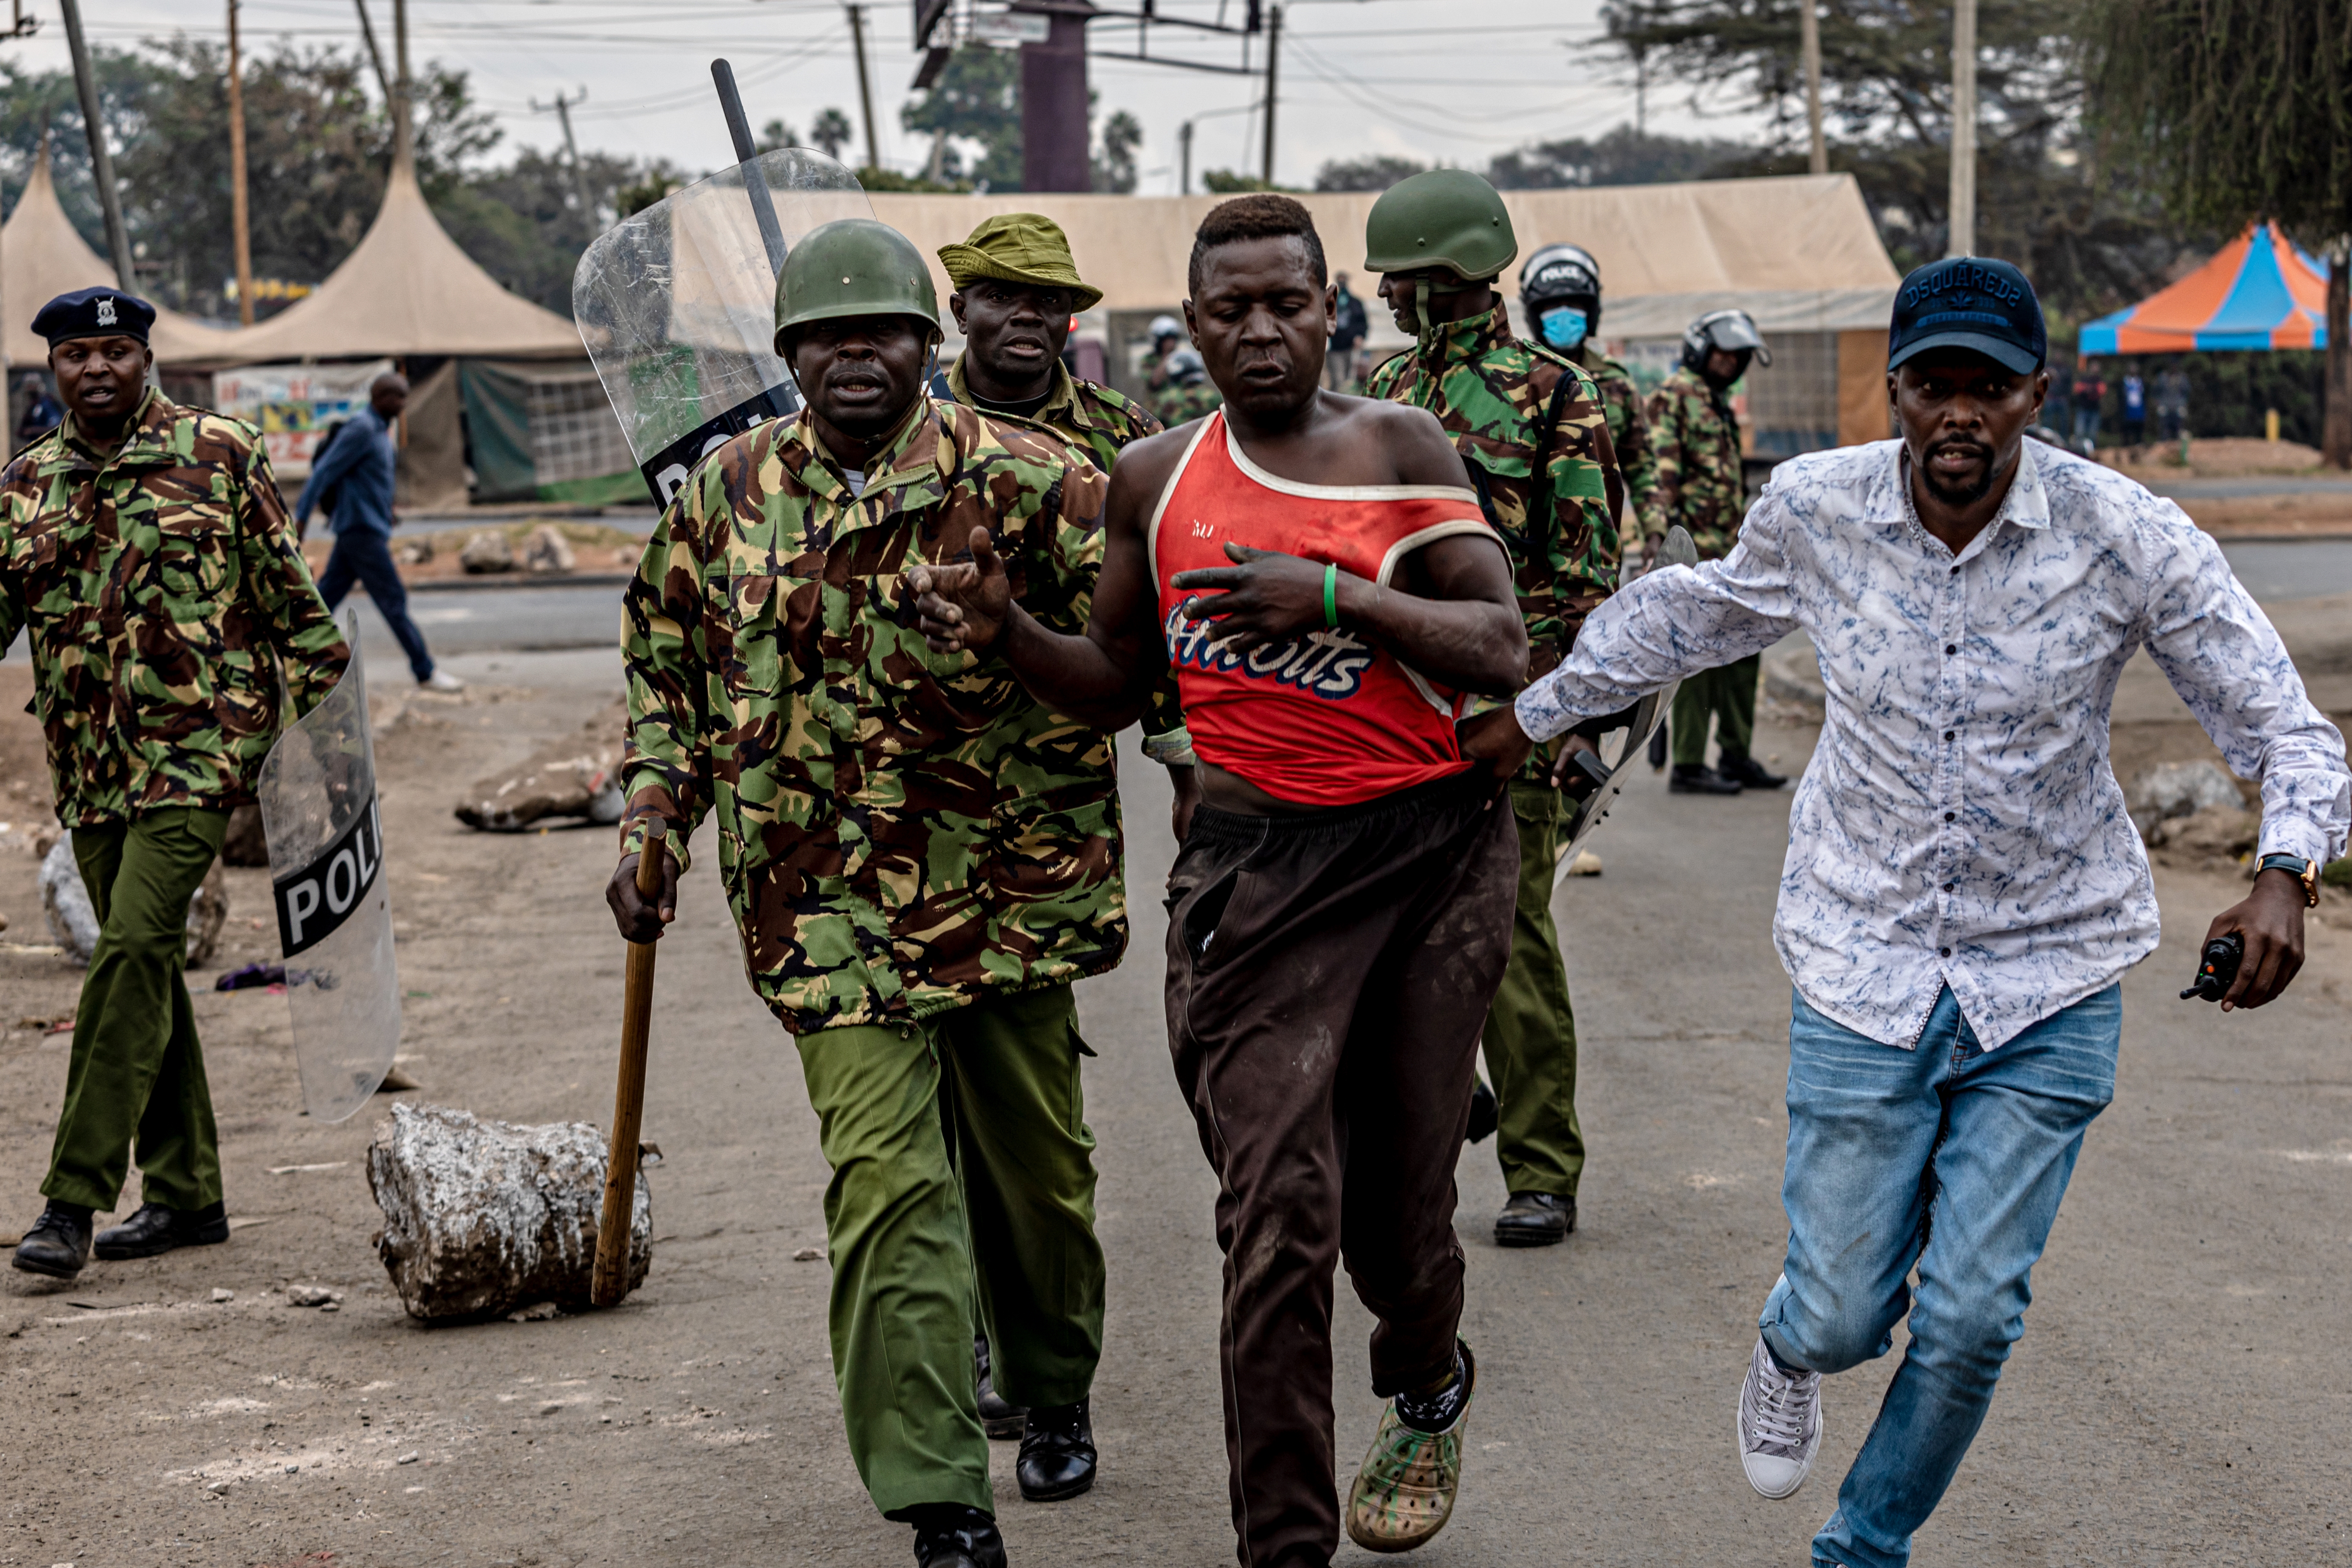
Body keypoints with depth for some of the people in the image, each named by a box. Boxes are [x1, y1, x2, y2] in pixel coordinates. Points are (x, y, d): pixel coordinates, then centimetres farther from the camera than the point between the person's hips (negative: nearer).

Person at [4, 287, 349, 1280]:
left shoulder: (219, 455, 0)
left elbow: (289, 596, 3)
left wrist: (322, 708, 1)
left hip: (198, 751, -5)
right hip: (90, 768, 5)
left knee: (134, 951, -15)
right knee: (145, 969, 10)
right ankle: (186, 1196, 19)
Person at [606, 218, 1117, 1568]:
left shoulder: (1022, 479, -4)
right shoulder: (725, 497, 6)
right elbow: (667, 677, 15)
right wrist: (652, 827, 6)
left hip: (1011, 890, 0)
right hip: (830, 908, 0)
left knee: (1037, 1166, 14)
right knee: (888, 1186, -10)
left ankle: (1055, 1396, 42)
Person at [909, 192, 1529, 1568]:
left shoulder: (1399, 447, -1)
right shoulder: (1157, 478, 8)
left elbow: (1504, 650, -9)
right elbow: (1116, 687, 18)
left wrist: (1335, 596, -20)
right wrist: (1006, 629, -1)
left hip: (1431, 852, -1)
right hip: (1258, 864, 1)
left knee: (1400, 1193, 9)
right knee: (1277, 1211, -9)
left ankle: (1428, 1389, 44)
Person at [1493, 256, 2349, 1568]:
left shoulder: (2130, 537, -14)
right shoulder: (1813, 511, -8)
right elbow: (1689, 618, 14)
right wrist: (1535, 714, 22)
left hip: (2049, 979, -1)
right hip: (1865, 959, 1)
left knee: (1971, 1319, -1)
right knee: (1844, 1316, 1)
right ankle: (1793, 1344, 42)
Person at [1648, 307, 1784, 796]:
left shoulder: (1720, 402, 22)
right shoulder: (1675, 394, -7)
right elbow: (1662, 462, -17)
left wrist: (1744, 543, 27)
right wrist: (1668, 521, -25)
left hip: (1730, 551, 10)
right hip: (1695, 548, -10)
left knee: (1742, 652, 12)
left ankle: (1736, 756, 20)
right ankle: (1688, 765, -3)